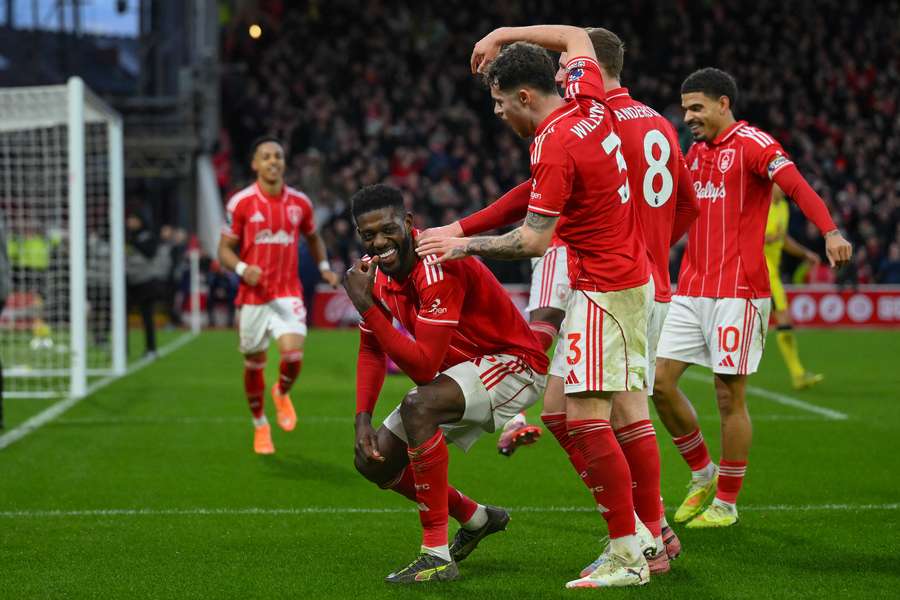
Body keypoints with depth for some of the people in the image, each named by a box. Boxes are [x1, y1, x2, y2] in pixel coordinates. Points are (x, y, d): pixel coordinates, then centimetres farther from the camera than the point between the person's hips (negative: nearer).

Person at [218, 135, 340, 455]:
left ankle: (282, 393, 16)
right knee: (254, 364, 8)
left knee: (293, 354, -19)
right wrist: (243, 269, -20)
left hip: (288, 294, 1)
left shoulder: (300, 202, 3)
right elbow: (225, 249, -1)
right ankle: (260, 426, 30)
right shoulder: (241, 202, -6)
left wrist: (324, 267, 7)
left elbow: (313, 237, 22)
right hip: (253, 295, -1)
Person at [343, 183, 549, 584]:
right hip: (462, 369, 9)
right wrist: (363, 419, -4)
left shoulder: (437, 268, -30)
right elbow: (372, 352, 9)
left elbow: (424, 369, -35)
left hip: (515, 363, -9)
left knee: (418, 407, -35)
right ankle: (477, 520, 30)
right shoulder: (375, 271, -4)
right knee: (373, 462, 6)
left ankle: (437, 557, -28)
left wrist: (366, 307, -35)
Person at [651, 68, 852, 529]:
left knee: (730, 397, -2)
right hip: (690, 291, 7)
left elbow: (798, 186, -23)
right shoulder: (694, 153, 15)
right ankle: (702, 475, 21)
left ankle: (726, 503, 11)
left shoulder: (752, 144, -9)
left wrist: (830, 233, -39)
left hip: (737, 292, -7)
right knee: (660, 382, 2)